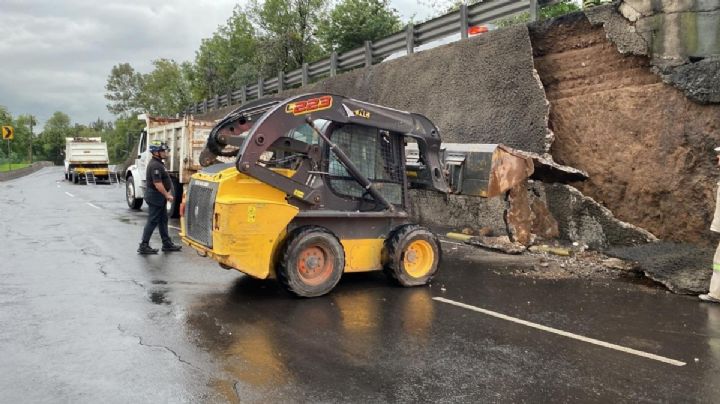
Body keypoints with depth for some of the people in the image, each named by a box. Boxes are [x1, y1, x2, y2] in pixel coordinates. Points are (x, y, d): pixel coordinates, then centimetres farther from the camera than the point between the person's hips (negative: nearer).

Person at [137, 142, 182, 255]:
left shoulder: (158, 163, 12)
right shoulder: (155, 165, -21)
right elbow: (157, 184, -26)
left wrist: (167, 192, 13)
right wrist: (167, 195, -17)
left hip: (159, 197, 11)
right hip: (155, 196, -11)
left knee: (163, 220, 14)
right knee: (152, 221, -4)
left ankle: (167, 244, 22)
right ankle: (143, 246, 3)